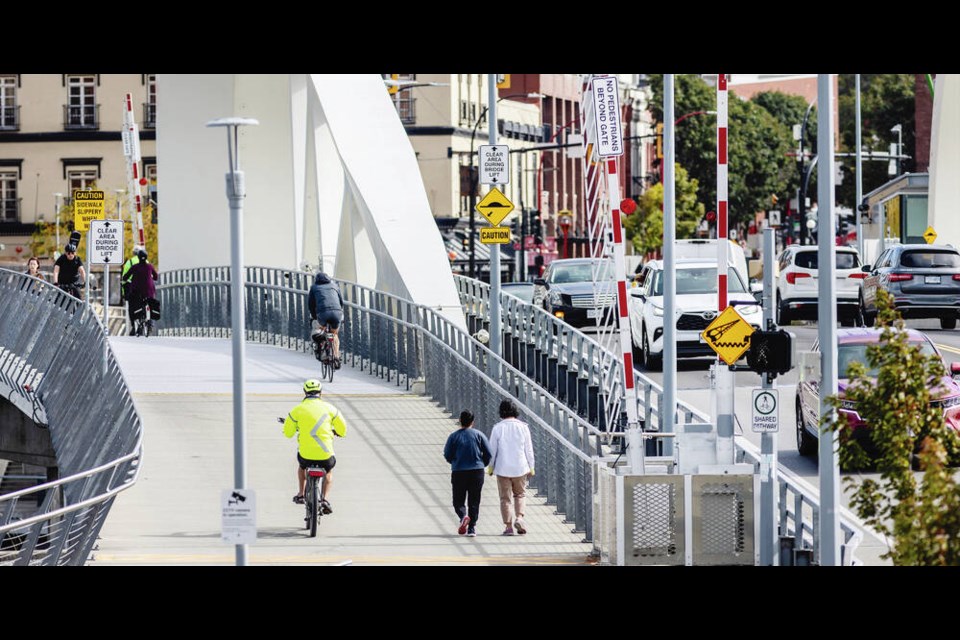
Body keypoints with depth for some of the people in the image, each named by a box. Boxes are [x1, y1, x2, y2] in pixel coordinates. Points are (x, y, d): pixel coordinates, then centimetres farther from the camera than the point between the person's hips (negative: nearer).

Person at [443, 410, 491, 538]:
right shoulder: (479, 435, 0)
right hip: (477, 472, 1)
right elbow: (488, 453, -1)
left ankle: (463, 515, -21)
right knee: (474, 501, 8)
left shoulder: (453, 436, -2)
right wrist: (482, 464, 17)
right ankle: (472, 527, 3)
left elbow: (447, 455, 0)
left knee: (458, 500, 8)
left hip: (458, 472, -1)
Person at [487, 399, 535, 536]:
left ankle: (509, 526, 3)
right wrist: (531, 467, 10)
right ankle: (519, 517, -4)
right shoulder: (523, 427, -3)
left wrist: (491, 467, 11)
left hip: (503, 468, -1)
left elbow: (492, 449, -2)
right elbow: (529, 449, 1)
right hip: (520, 468, 1)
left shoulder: (497, 428, -7)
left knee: (505, 498, 6)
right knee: (520, 494, 18)